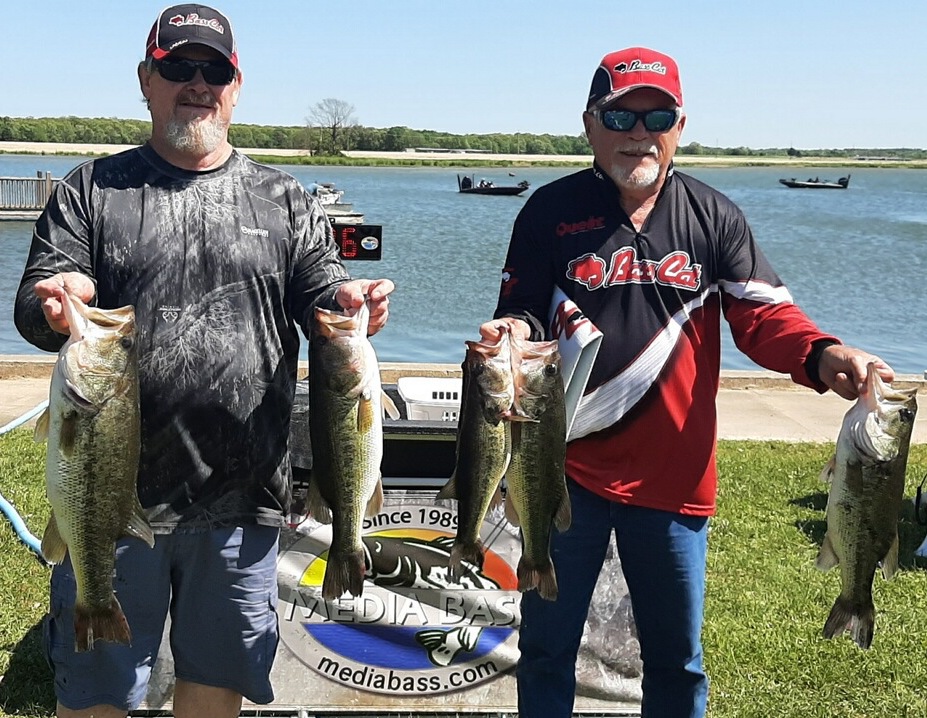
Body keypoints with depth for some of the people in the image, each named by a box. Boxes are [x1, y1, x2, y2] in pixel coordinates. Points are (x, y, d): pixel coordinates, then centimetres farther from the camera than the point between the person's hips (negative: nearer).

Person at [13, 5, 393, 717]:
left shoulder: (286, 202, 10)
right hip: (116, 492, -1)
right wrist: (56, 303, -24)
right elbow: (33, 305, 1)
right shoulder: (92, 190, 7)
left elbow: (325, 294, 4)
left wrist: (349, 303, -20)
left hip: (241, 501, 1)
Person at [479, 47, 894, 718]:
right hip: (568, 469, -1)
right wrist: (515, 332, -25)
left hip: (674, 477, 1)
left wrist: (822, 356, -24)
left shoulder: (714, 216, 1)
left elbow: (764, 314, -4)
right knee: (547, 649, 14)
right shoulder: (551, 211, -2)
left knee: (678, 662, 15)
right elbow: (520, 316, 0)